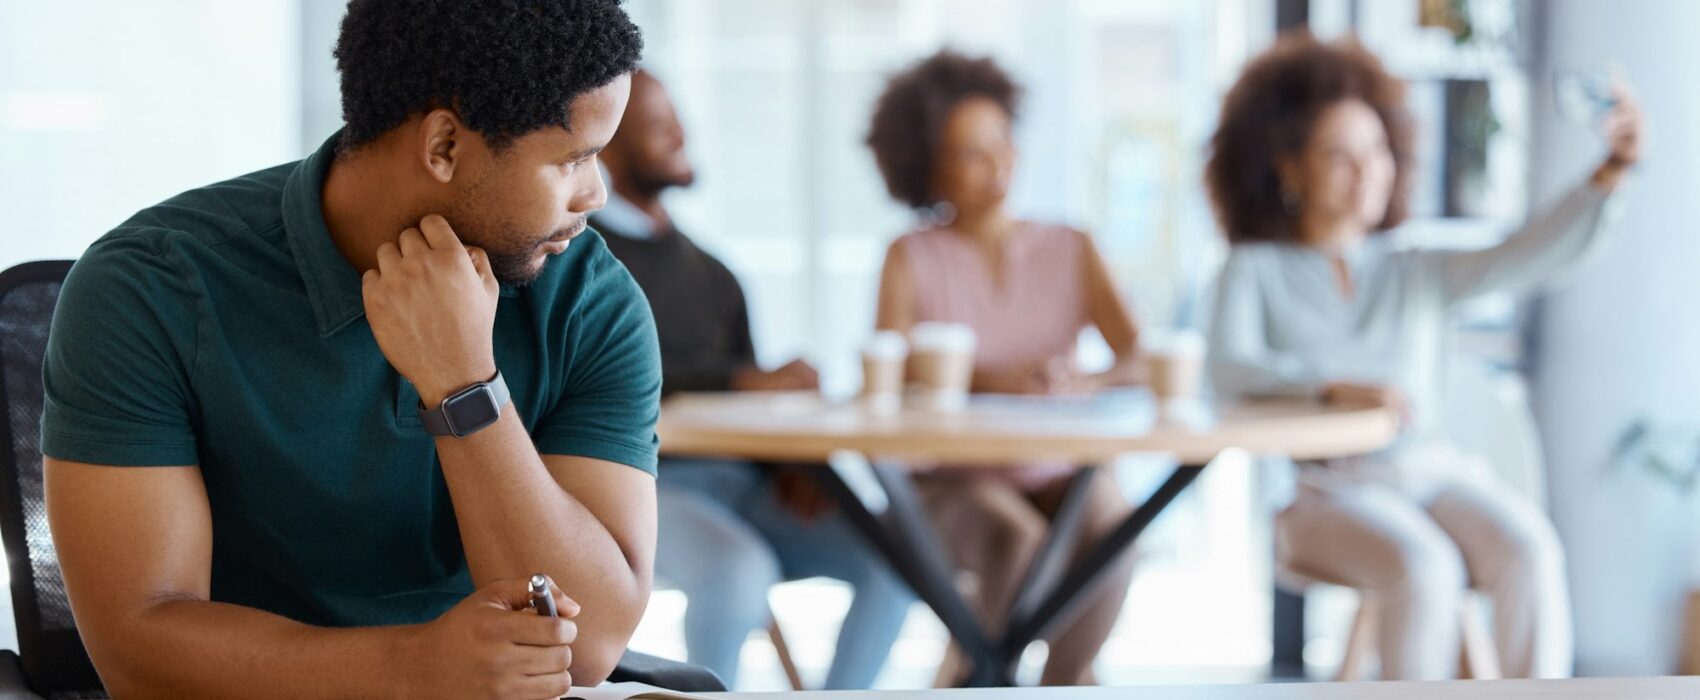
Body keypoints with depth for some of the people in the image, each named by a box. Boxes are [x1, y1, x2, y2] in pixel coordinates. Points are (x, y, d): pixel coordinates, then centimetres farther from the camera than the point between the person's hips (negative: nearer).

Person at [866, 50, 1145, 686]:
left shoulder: (1071, 251, 8)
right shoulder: (912, 259, 4)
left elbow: (1139, 361, -4)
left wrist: (1084, 384, -26)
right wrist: (986, 380, -28)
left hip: (1061, 472, 2)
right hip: (954, 482, -2)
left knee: (1112, 534, -30)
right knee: (1024, 543, -33)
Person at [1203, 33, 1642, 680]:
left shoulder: (1417, 273, 18)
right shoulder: (1256, 270, 10)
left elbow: (1535, 255, 3)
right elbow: (1231, 366, -9)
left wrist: (1609, 172, -13)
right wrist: (1332, 388, -26)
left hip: (1435, 474, 3)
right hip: (1327, 488, -3)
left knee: (1529, 551, -27)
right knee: (1425, 568, -33)